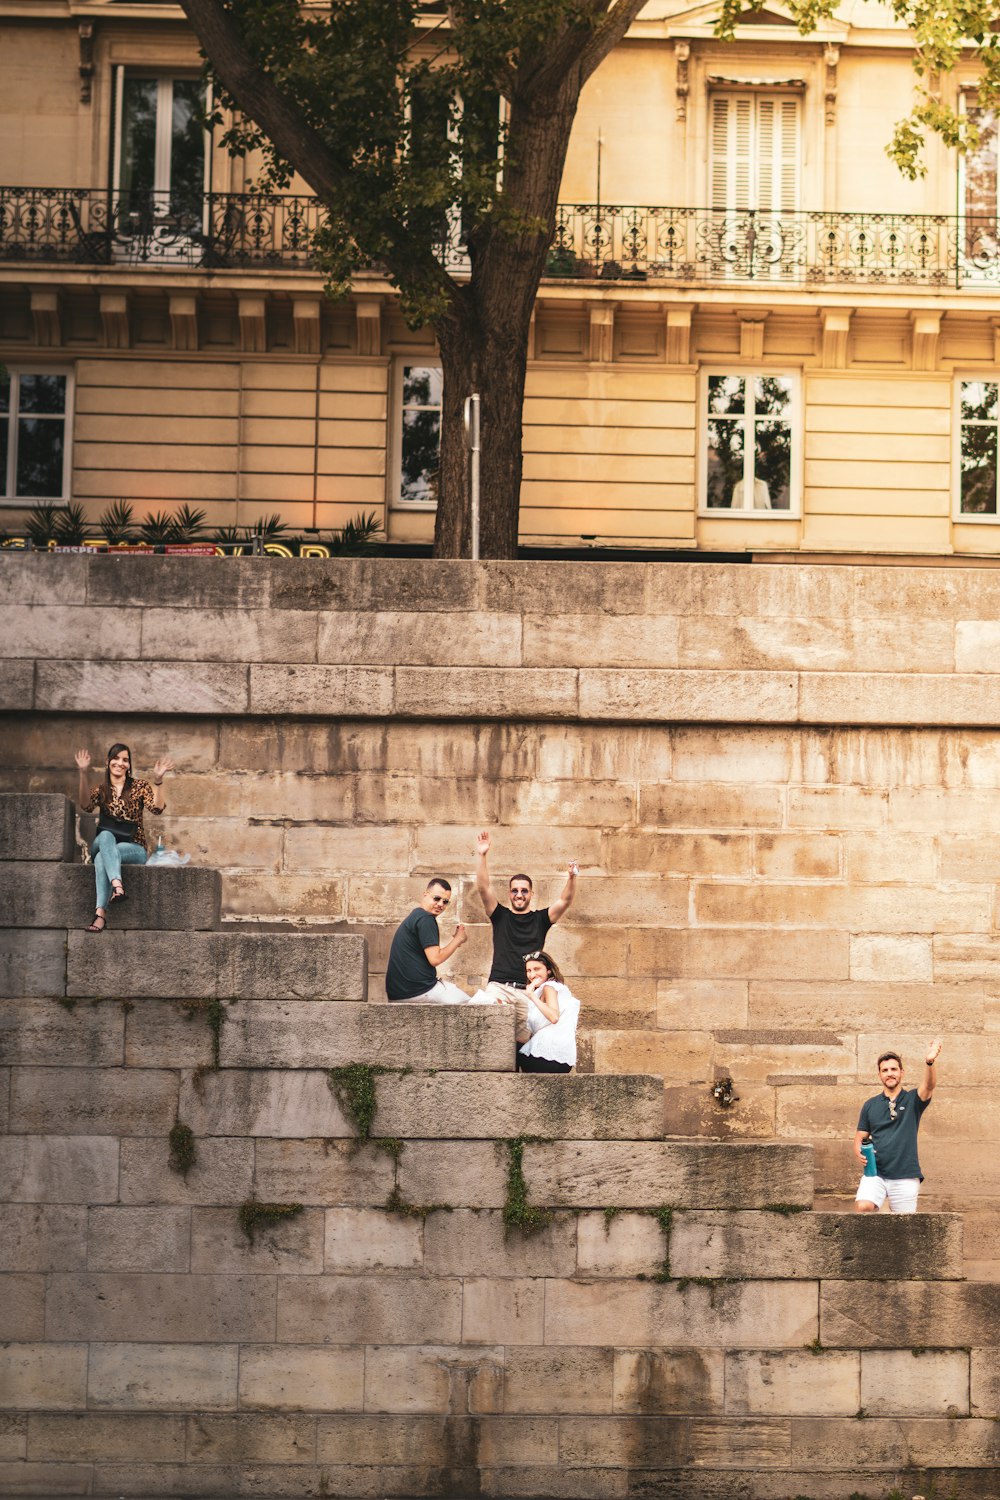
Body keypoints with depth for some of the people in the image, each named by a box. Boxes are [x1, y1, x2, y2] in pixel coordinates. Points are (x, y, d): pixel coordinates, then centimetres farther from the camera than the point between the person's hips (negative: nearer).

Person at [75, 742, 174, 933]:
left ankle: (101, 913, -49)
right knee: (106, 836, -36)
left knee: (103, 858, -34)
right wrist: (83, 774, -21)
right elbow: (86, 806, -11)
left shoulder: (139, 787, 7)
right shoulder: (101, 789, 11)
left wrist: (158, 780, -26)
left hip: (134, 849, -1)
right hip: (102, 844, 1)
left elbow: (157, 808, -11)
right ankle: (117, 886, -55)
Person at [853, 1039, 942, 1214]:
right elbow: (860, 1138, 14)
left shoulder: (912, 1100, 4)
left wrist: (929, 1063, -38)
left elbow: (929, 1085, -17)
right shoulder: (870, 1105, 11)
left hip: (906, 1176, -1)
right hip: (875, 1173, 1)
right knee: (862, 1207, -25)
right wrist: (860, 1154, -10)